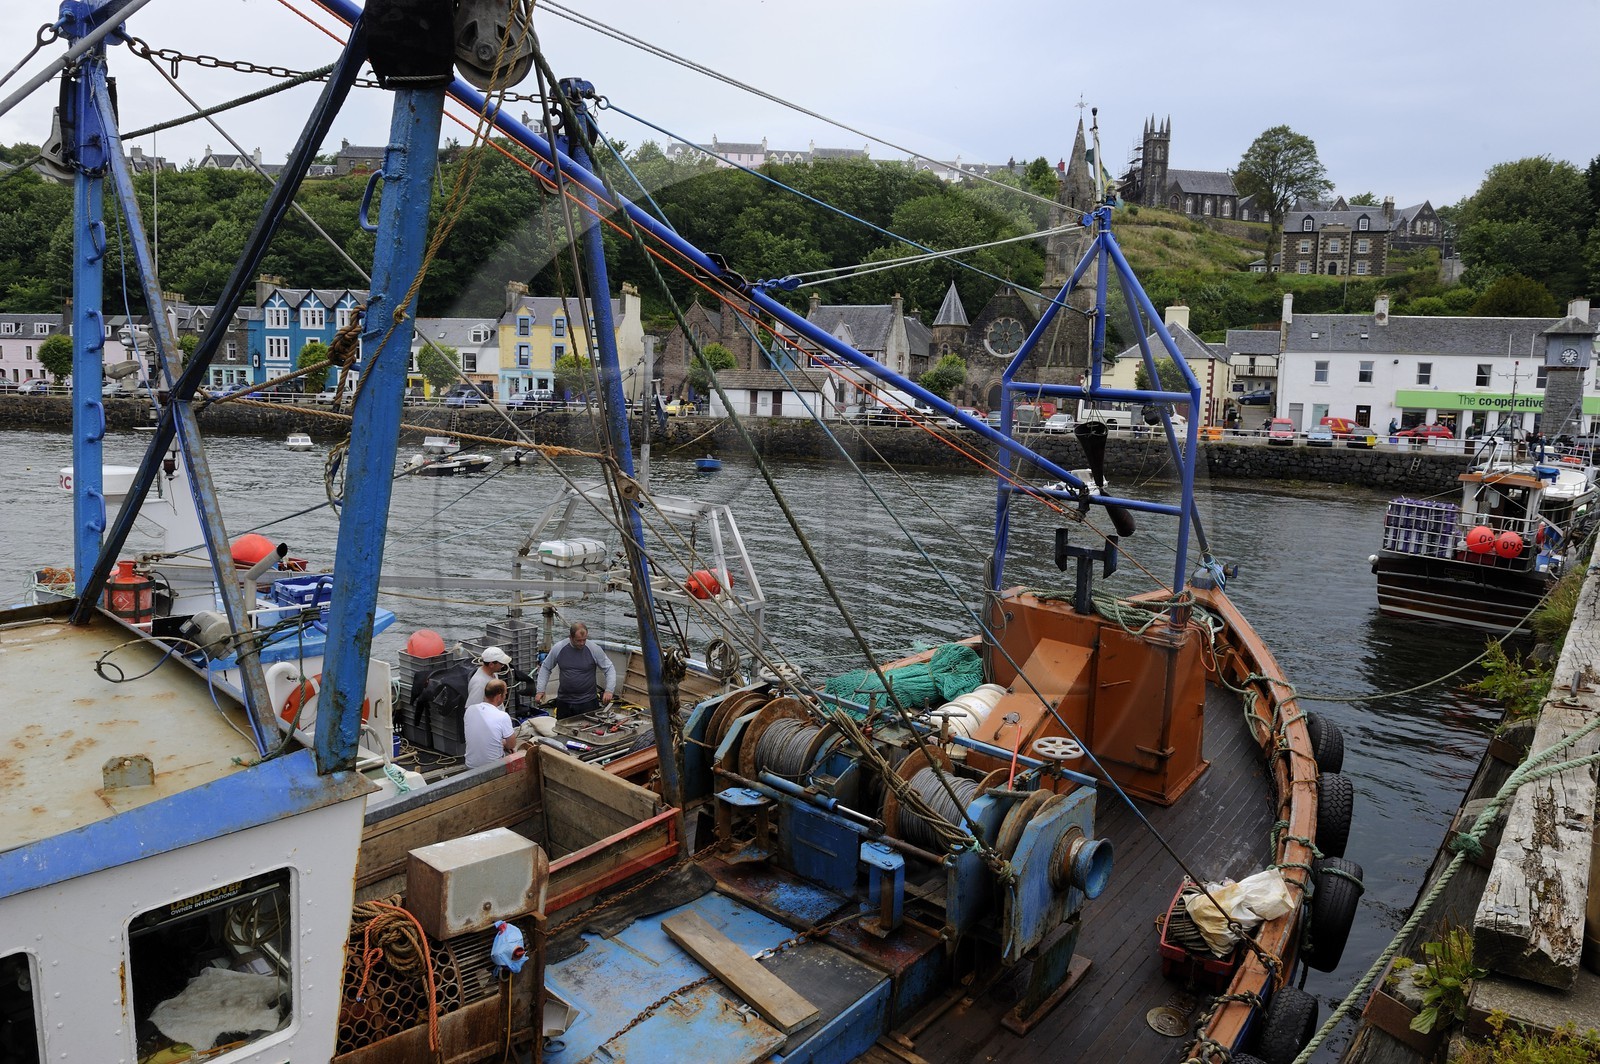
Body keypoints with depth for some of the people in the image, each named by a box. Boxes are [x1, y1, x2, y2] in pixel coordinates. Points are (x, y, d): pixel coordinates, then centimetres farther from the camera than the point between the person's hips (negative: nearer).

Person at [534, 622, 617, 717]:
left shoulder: (594, 649, -8)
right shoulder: (558, 648, -4)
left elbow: (609, 669, -1)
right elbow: (545, 668, 9)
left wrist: (609, 690, -13)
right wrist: (540, 690, 1)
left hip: (588, 702, -2)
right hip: (564, 702, 2)